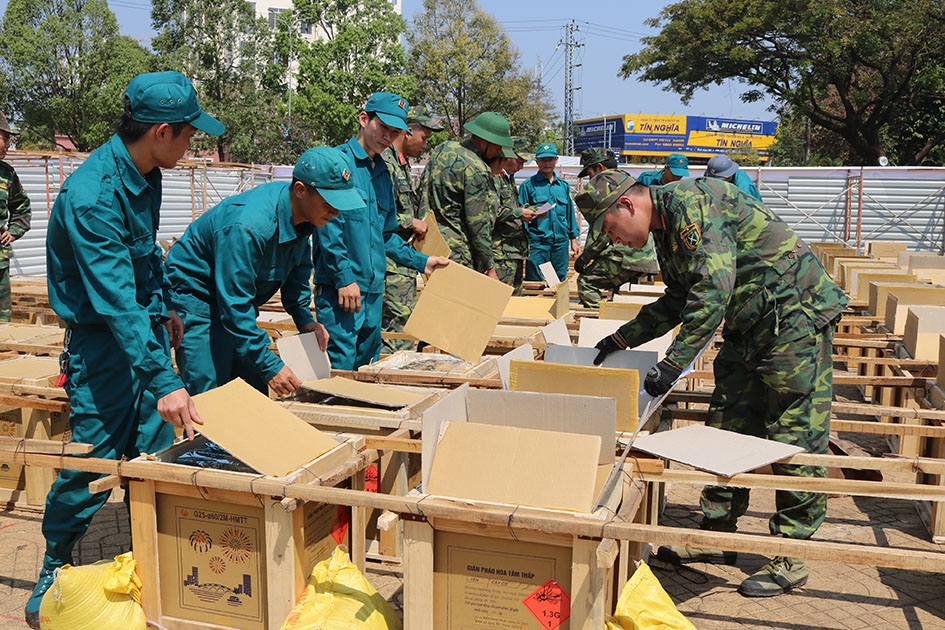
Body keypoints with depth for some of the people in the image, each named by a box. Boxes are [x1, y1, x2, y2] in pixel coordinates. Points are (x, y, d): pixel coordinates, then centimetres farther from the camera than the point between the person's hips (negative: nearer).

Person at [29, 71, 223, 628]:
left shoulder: (146, 174, 2)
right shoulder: (92, 196, -26)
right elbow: (115, 301, -32)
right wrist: (164, 382, -36)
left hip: (146, 327, 8)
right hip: (103, 339, -8)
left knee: (156, 451, 11)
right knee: (92, 465, -2)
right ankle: (52, 580, 19)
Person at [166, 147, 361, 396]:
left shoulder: (304, 216, -9)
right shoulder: (249, 226, -35)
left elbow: (298, 269, 11)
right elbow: (234, 306, -32)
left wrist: (305, 319, -2)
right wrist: (270, 366, -30)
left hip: (238, 298, 8)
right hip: (197, 297, -8)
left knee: (255, 393, 7)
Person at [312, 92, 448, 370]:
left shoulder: (382, 172, 18)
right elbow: (328, 226, -15)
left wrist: (420, 261, 18)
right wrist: (344, 277, -19)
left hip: (373, 289, 8)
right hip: (340, 287, -8)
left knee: (367, 366, 14)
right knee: (340, 368, -7)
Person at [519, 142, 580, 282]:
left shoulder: (564, 186, 14)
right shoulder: (528, 185, 1)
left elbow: (570, 213, 18)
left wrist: (574, 239, 14)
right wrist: (524, 244, -10)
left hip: (561, 243, 4)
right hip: (537, 243, -4)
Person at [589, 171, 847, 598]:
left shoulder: (690, 201, -20)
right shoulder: (665, 227, 12)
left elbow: (713, 288, -29)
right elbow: (679, 301, 23)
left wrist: (672, 363, -28)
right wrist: (621, 339, 20)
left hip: (796, 313, -10)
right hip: (749, 326, 10)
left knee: (795, 439, -4)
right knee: (728, 429, 11)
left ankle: (791, 559, 5)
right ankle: (717, 536, 21)